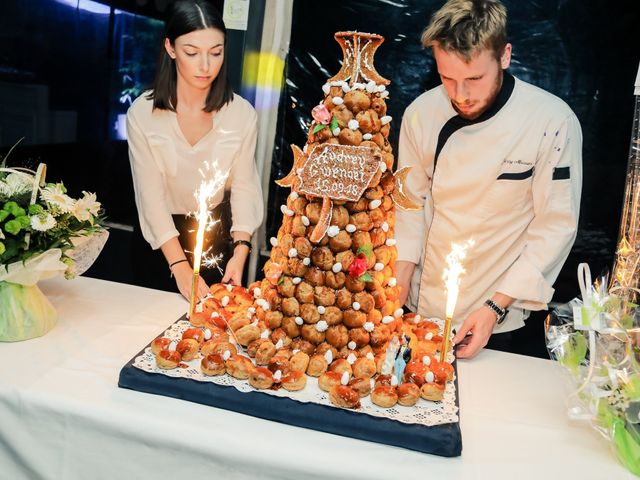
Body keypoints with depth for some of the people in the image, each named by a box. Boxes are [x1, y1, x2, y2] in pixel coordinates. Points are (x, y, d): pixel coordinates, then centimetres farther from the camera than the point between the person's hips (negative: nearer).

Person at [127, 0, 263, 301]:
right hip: (160, 241, 0)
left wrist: (241, 248, -28)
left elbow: (244, 186, -13)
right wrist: (180, 265, -27)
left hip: (218, 238, 1)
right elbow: (151, 195, -19)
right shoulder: (142, 114, -17)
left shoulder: (242, 113, -14)